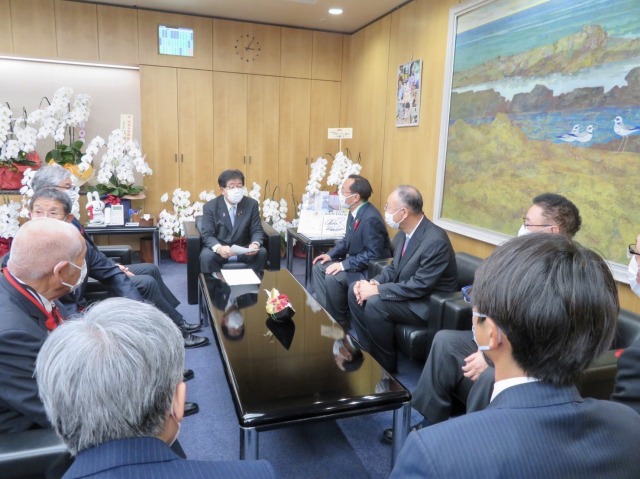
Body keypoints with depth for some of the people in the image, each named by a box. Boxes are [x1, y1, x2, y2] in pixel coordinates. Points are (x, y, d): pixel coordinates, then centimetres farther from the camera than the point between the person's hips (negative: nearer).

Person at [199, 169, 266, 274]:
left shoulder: (251, 204, -1)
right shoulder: (210, 206, -5)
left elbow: (257, 230, -1)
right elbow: (207, 235, -11)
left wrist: (255, 244, -26)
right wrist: (219, 248, -34)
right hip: (219, 248, -1)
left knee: (261, 253, -26)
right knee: (206, 256, -32)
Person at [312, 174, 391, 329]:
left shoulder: (370, 218, -28)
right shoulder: (355, 212, 2)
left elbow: (373, 255, -28)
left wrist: (344, 265, -27)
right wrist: (331, 254, 0)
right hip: (355, 262, 10)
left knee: (332, 278, -26)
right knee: (319, 267, 4)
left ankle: (340, 321, -5)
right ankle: (325, 311, 7)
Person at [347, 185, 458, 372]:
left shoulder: (435, 241, -27)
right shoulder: (406, 231, 1)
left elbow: (419, 286, -28)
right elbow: (395, 268, 10)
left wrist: (377, 290, -25)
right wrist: (374, 282, -10)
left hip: (430, 303, -9)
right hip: (409, 291, 9)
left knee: (375, 304, -28)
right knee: (355, 290, -1)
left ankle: (386, 362, -6)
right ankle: (368, 348, 8)